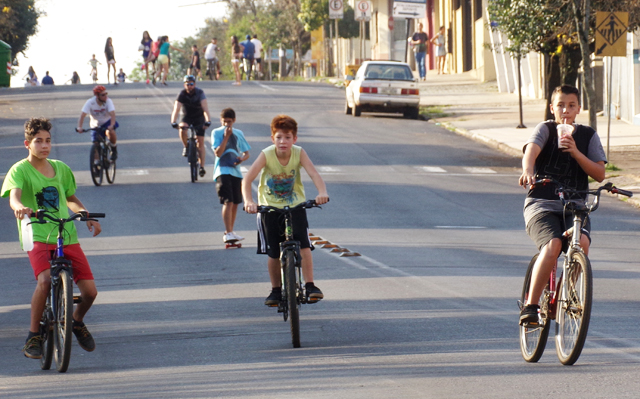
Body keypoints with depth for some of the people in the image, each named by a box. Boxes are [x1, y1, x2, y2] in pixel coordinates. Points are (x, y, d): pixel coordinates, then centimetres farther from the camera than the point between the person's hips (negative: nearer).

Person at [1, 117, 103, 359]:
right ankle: (33, 337, -14)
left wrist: (87, 216, 9)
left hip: (67, 237, 5)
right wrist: (19, 208, -46)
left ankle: (77, 322, 30)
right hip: (37, 237, -5)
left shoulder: (61, 169, 13)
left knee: (90, 291, -5)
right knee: (45, 280, -32)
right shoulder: (19, 170, -3)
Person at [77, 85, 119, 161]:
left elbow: (112, 113, -34)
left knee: (110, 132, -33)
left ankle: (114, 149, -7)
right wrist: (79, 127, -43)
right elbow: (82, 115, -28)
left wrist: (112, 125, -53)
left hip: (107, 122, -2)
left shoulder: (108, 101, -22)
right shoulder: (90, 102, -21)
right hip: (96, 125, 2)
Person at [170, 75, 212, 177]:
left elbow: (205, 108, -32)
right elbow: (176, 109, -29)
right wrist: (173, 122, -44)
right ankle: (186, 147, -5)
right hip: (187, 117, 1)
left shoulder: (199, 93, -22)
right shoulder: (182, 94, -19)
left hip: (199, 117, -1)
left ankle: (202, 167, -4)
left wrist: (208, 121, -46)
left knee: (200, 142, -7)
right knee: (182, 130, -33)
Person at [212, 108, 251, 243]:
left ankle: (230, 232, 24)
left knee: (235, 204, 10)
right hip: (222, 171, -5)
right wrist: (226, 136, -17)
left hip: (235, 170, 5)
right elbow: (218, 153, -12)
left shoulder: (238, 134, 11)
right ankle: (228, 233, -22)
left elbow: (246, 153, 15)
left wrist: (242, 158, -7)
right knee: (228, 202, -17)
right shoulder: (216, 133, -1)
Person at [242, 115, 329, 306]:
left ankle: (310, 285, -11)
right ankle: (276, 290, 22)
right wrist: (248, 201, -44)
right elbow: (247, 179, -27)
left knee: (304, 245, -17)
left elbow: (313, 173, -28)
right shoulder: (266, 155, -18)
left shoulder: (299, 153, -15)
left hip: (295, 206, 0)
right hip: (270, 207, 0)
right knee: (273, 253, 4)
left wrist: (322, 192, -48)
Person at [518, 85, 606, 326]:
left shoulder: (588, 136, 12)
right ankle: (530, 305, -20)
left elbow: (599, 174, 2)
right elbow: (531, 149, -19)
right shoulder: (545, 129, 3)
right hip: (541, 204, -2)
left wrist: (575, 152, -13)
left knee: (581, 241, -29)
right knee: (553, 245, -30)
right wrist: (528, 170, -42)